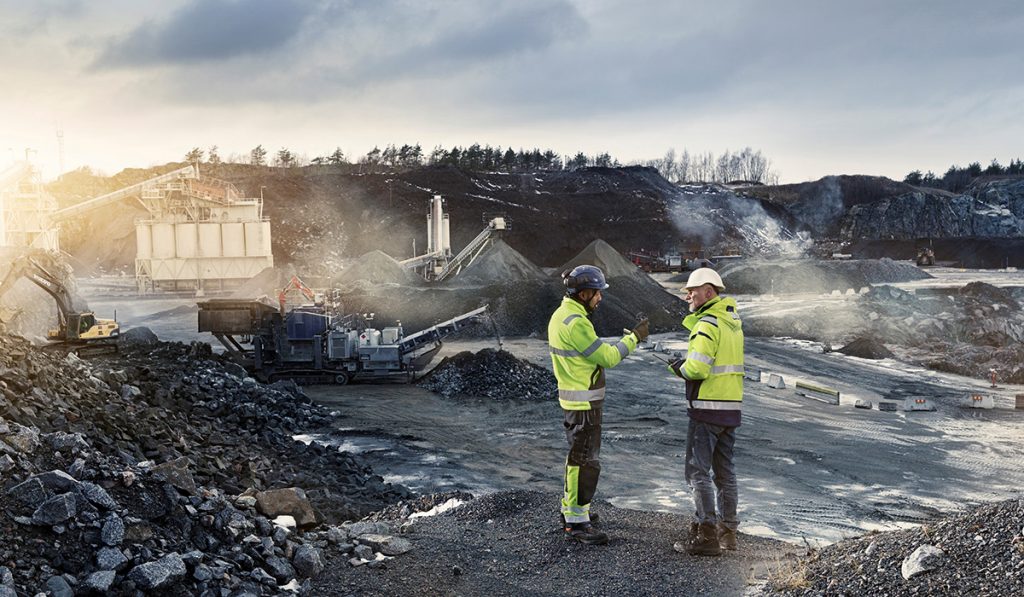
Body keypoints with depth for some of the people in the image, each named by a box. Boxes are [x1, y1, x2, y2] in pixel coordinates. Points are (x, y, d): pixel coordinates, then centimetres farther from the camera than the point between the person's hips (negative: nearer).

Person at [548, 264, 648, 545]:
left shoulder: (561, 315, 10)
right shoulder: (576, 323, -23)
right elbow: (607, 357, -18)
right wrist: (634, 337, -8)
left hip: (573, 399, 10)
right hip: (584, 403, -10)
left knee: (579, 456, 21)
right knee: (585, 461, -5)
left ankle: (570, 509, 33)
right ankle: (577, 522, 1)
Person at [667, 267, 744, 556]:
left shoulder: (708, 324, -16)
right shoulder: (732, 320, 12)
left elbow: (698, 367, -24)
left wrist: (681, 368, -4)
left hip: (707, 408, -9)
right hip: (732, 406, 9)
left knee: (698, 471, -3)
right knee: (724, 472, 15)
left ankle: (707, 535, -4)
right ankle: (728, 531, 22)